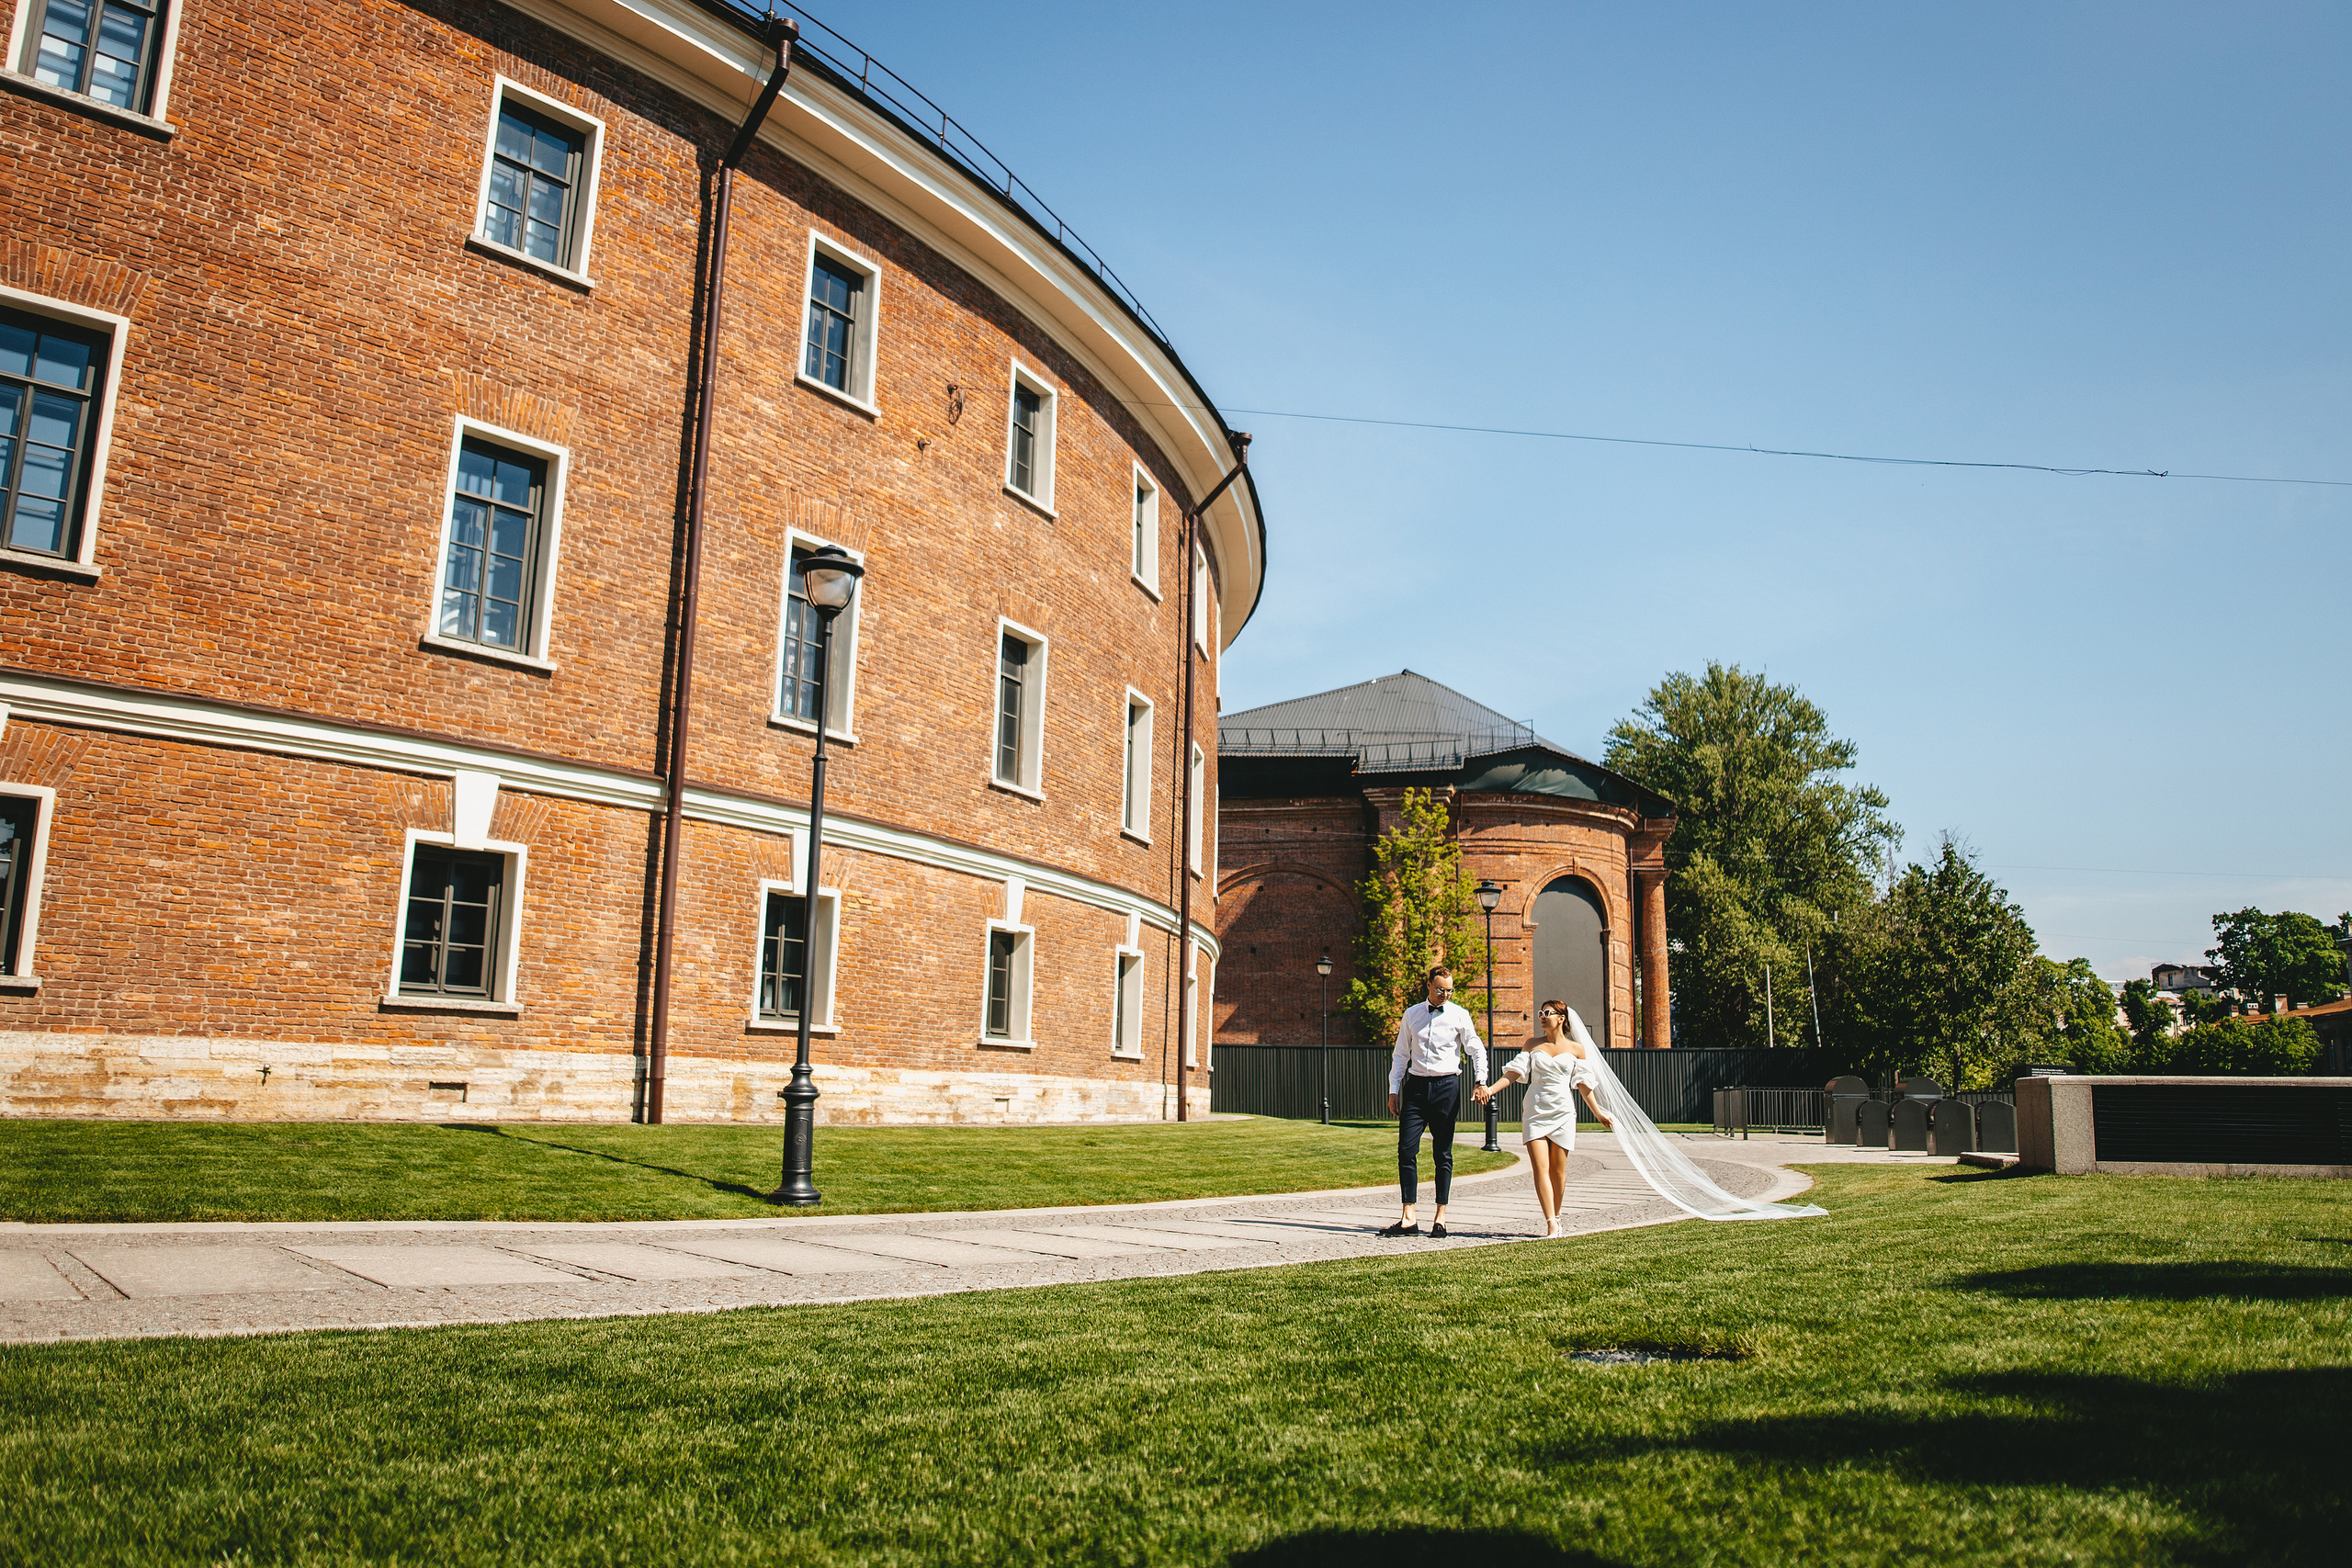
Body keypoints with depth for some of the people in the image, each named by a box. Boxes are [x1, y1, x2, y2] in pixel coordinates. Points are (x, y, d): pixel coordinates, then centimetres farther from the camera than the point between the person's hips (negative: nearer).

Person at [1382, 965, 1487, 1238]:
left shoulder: (1459, 1015, 3)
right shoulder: (1412, 1014, 10)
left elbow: (1477, 1049, 5)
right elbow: (1401, 1054, 13)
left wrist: (1481, 1080, -11)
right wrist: (1394, 1090, 7)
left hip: (1446, 1085, -2)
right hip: (1415, 1085, 2)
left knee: (1444, 1154, 3)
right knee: (1406, 1151, -5)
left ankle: (1440, 1218, 10)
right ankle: (1409, 1219, -2)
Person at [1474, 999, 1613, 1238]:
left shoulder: (1576, 1049, 7)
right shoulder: (1533, 1045, 10)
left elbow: (1583, 1084, 10)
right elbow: (1515, 1072, 4)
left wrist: (1598, 1113, 8)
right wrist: (1491, 1089, -8)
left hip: (1562, 1112, 0)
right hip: (1535, 1110, 0)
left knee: (1558, 1170, 3)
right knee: (1540, 1168, -11)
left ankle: (1556, 1217, 21)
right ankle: (1551, 1223, -13)